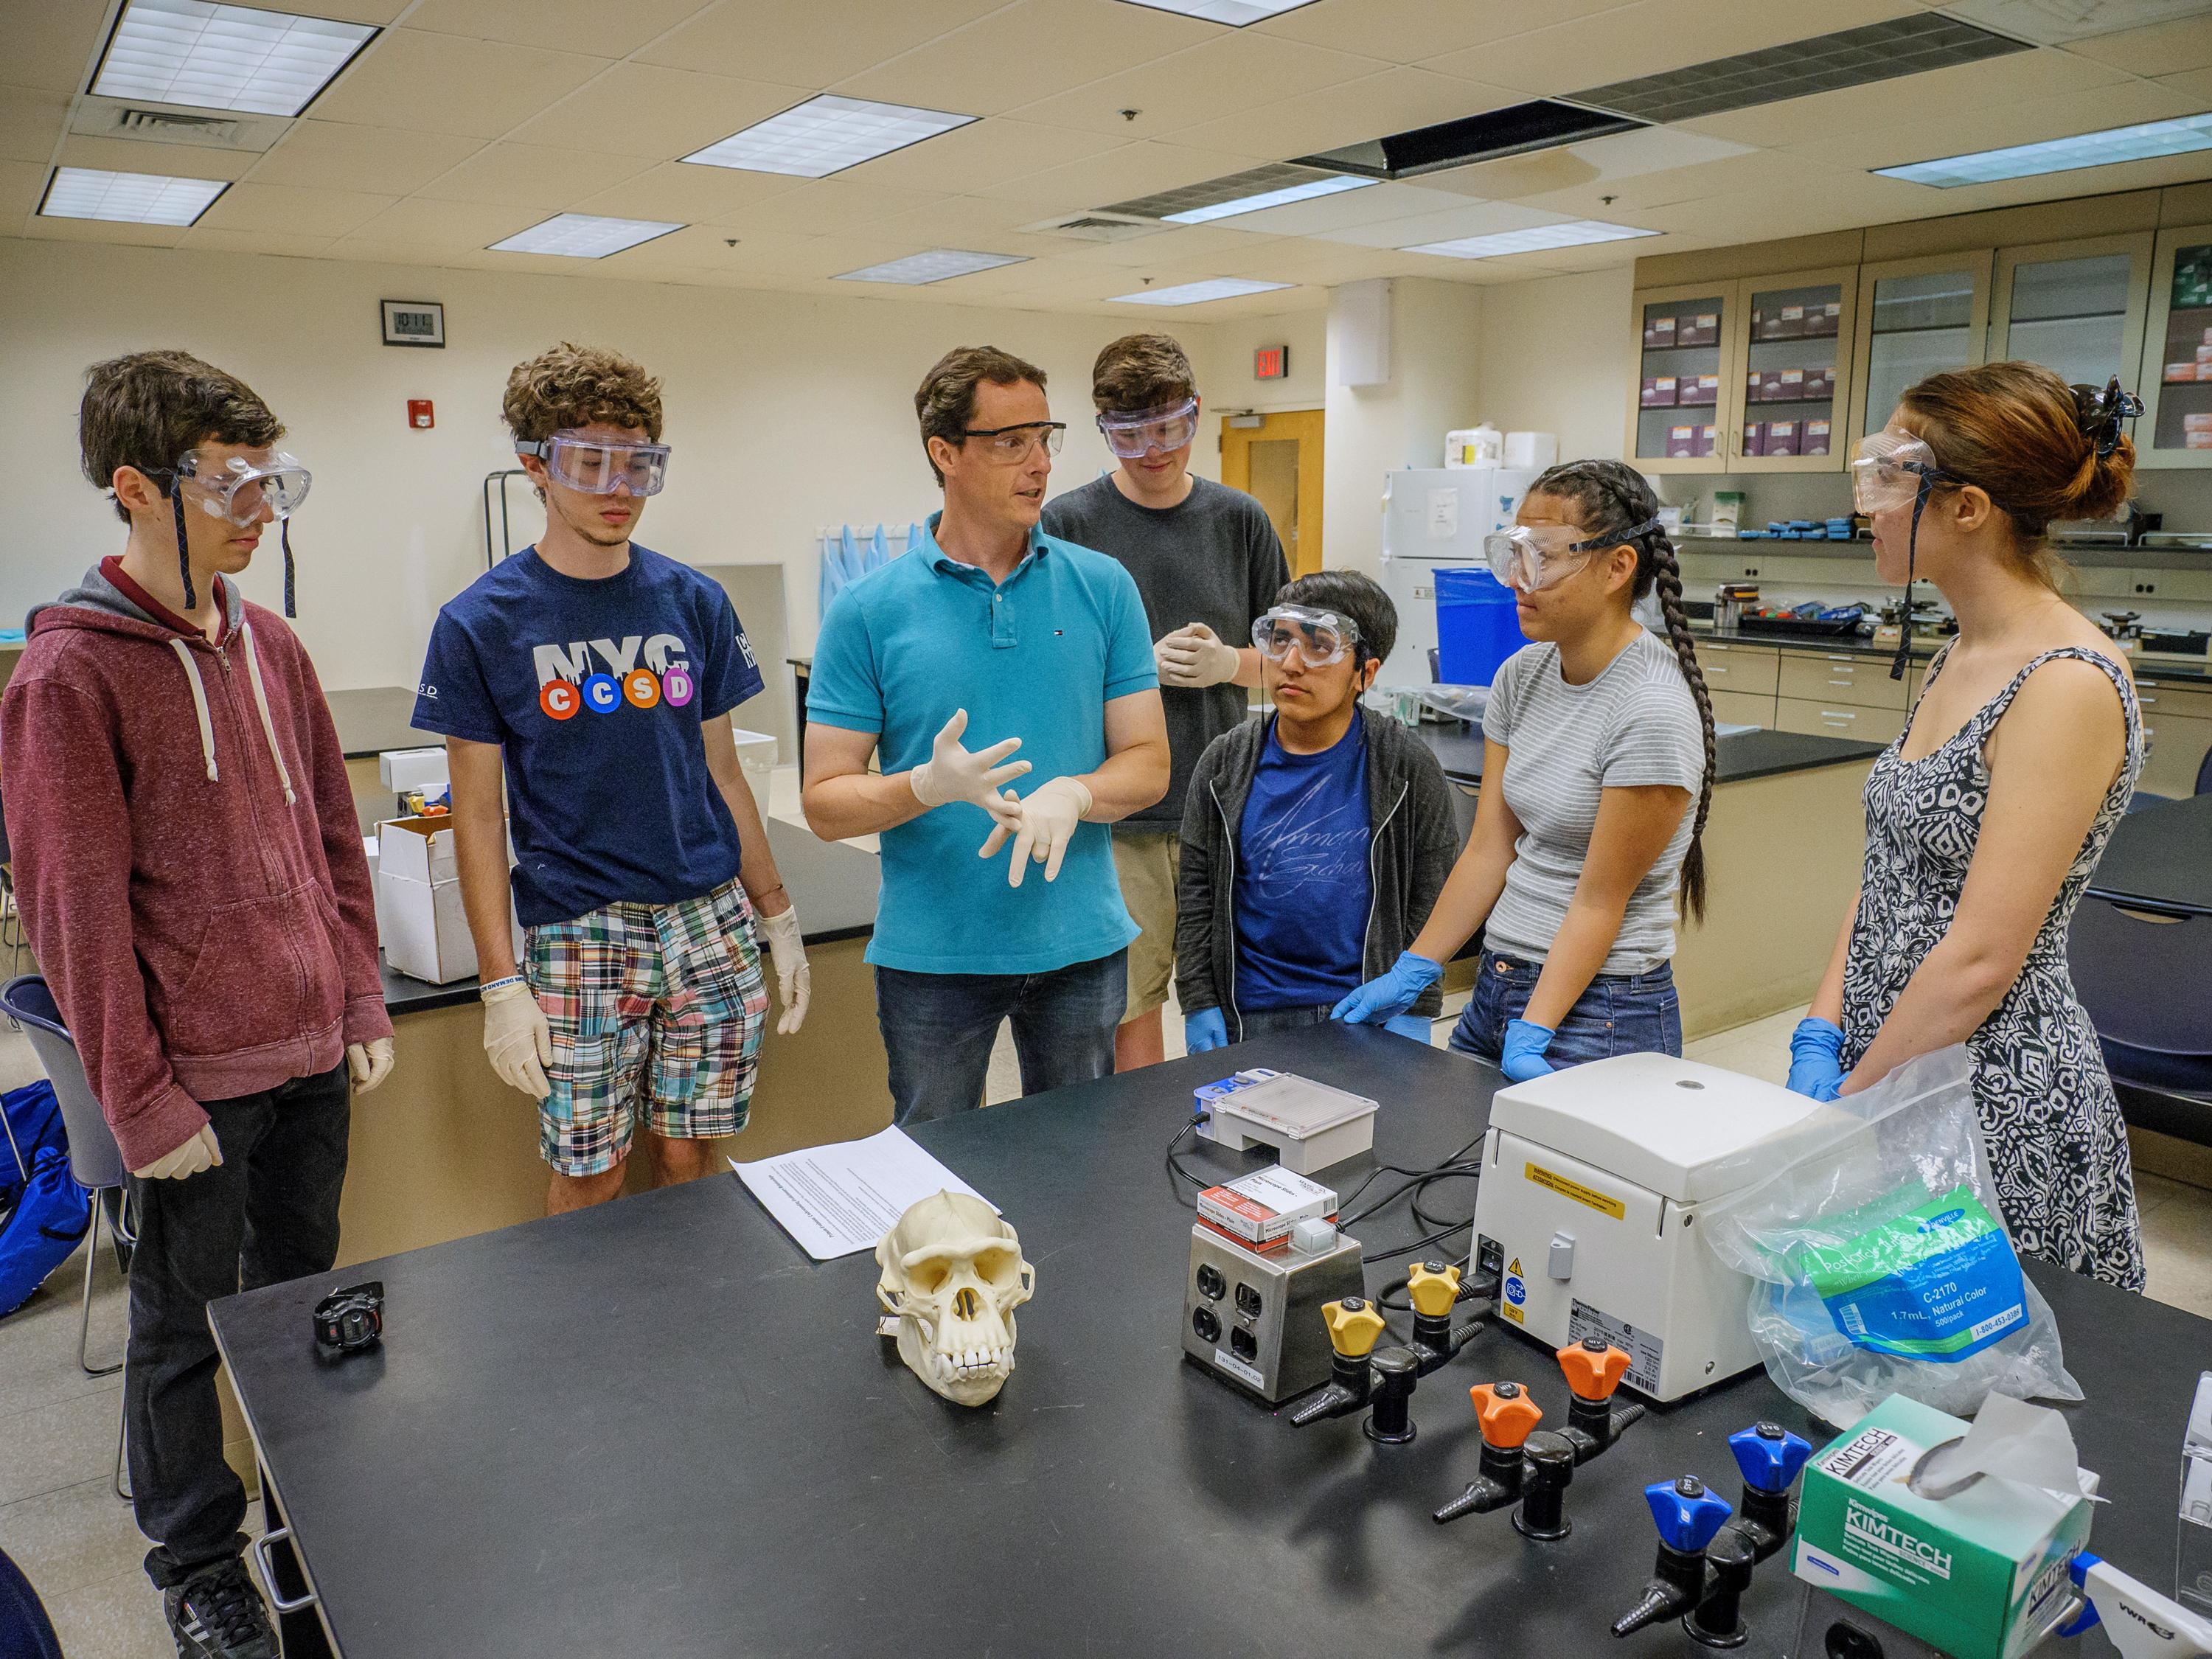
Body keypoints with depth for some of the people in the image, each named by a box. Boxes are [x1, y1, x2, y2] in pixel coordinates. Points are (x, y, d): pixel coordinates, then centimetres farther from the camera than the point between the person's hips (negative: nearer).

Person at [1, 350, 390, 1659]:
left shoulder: (270, 643, 5)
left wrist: (362, 1004, 9)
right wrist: (142, 1102, -12)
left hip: (315, 1056, 6)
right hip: (199, 1081, -5)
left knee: (303, 1292, 20)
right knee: (187, 1327, 12)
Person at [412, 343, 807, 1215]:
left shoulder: (694, 602, 5)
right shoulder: (482, 622, -3)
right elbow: (478, 814, -2)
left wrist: (778, 918, 9)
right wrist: (502, 985, -7)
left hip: (710, 918, 3)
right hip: (578, 933, -2)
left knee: (689, 1155, 11)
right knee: (588, 1175, 5)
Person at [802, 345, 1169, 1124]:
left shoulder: (1103, 587, 0)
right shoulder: (868, 611, -6)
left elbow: (1148, 764, 0)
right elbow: (826, 804, -6)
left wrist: (1071, 794, -21)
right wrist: (929, 786, -25)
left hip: (1080, 940, 2)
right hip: (930, 951, -2)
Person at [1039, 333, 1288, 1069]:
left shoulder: (1240, 519, 7)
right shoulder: (1068, 524, -2)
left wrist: (1227, 662, -7)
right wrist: (1144, 663, -14)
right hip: (1117, 815, -3)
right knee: (1130, 1016, 3)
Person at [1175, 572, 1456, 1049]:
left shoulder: (1407, 766, -5)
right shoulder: (1224, 763, 1)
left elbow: (1431, 900, -3)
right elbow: (1196, 894, 4)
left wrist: (1412, 1014, -7)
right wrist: (1200, 1005, -1)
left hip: (1370, 1010, -1)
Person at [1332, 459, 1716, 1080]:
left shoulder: (1651, 710, -19)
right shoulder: (1522, 675, 2)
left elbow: (1600, 903, -17)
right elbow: (1488, 851, 2)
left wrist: (1531, 1036, -21)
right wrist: (1410, 974, -1)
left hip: (1597, 1010, -7)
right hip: (1495, 985, 7)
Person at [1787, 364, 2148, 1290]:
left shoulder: (2068, 685, -19)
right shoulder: (1961, 658, 8)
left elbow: (1981, 960, -21)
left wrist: (1847, 1102, -14)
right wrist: (1820, 1039, 1)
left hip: (1996, 1106, -8)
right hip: (1886, 1060, 8)